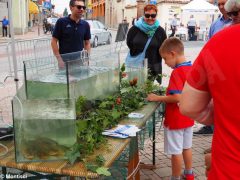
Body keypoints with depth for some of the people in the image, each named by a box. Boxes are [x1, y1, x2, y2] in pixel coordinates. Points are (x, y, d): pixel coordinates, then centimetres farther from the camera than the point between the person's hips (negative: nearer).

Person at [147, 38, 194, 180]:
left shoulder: (177, 72, -24)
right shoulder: (192, 68, 2)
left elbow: (177, 97, -29)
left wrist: (158, 98, -19)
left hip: (176, 120, -9)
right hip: (188, 117, 9)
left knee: (176, 151, 6)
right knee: (187, 147, 23)